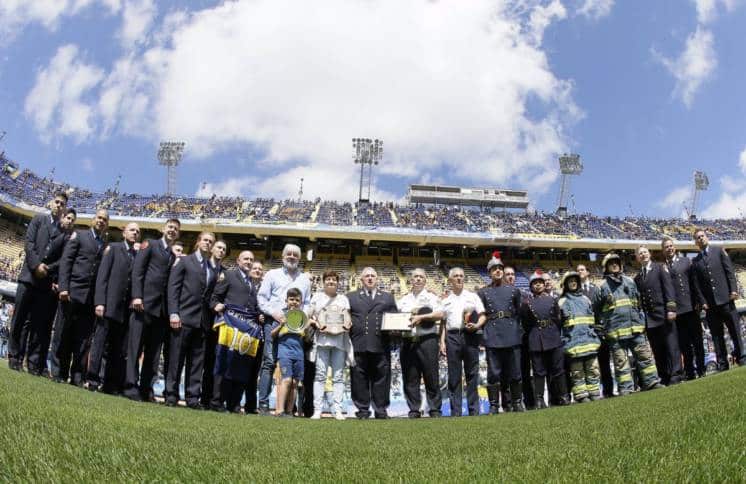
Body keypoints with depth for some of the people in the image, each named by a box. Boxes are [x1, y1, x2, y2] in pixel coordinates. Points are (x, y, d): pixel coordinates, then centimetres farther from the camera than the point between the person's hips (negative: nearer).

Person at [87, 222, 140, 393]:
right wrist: (99, 302, -10)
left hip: (126, 309, 3)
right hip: (110, 305, -3)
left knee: (118, 349, 3)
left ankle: (111, 384, 5)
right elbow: (102, 276, -1)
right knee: (100, 342, -4)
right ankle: (93, 379, -2)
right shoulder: (113, 248, 7)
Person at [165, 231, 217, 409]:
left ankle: (192, 397, 9)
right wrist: (173, 313, -12)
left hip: (203, 321, 4)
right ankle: (171, 395, 7)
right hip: (184, 317, -4)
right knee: (176, 359, 1)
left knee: (197, 361, 5)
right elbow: (173, 288, -2)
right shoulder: (184, 261, 5)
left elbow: (212, 294, 13)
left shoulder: (214, 269, 16)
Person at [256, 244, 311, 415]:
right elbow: (261, 298, 7)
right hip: (274, 322, -2)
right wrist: (273, 312, -7)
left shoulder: (305, 278, 20)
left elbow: (307, 303, 17)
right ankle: (263, 404, -6)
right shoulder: (273, 274, 14)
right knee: (269, 362, -8)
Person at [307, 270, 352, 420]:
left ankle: (337, 410, -4)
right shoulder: (317, 297, 17)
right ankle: (317, 410, -8)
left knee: (338, 376, -4)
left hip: (340, 339, 1)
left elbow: (347, 317, 15)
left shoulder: (343, 298, 20)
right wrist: (316, 324, -7)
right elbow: (308, 317, 13)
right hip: (322, 339, -1)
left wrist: (347, 324, -8)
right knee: (320, 375, -7)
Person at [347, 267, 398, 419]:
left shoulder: (388, 297, 20)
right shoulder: (351, 297, 17)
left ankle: (381, 410, 9)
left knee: (381, 378, 2)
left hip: (381, 345, 1)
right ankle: (363, 410, 8)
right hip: (358, 344, -1)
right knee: (359, 379, 0)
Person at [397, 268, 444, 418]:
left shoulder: (431, 297, 9)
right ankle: (414, 410, 9)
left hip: (427, 340, -3)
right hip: (408, 342, 3)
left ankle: (435, 409, 4)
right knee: (410, 378, 3)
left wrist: (421, 317, -14)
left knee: (431, 376, -3)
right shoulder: (403, 300, 20)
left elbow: (440, 314, -6)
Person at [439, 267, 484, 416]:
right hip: (452, 336, 1)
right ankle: (455, 411, 2)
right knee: (454, 376, 0)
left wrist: (477, 325, -11)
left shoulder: (472, 296, 13)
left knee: (472, 374, -2)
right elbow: (443, 322, 13)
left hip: (470, 335, -1)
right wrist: (442, 341, 3)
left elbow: (483, 315, 8)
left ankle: (474, 410, 2)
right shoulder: (445, 300, 16)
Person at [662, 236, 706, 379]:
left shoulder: (686, 261, 9)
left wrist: (698, 301, -2)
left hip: (691, 307, 1)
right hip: (676, 310, -1)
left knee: (697, 340, 5)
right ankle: (689, 371, 10)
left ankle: (701, 369, 13)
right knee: (684, 343, 4)